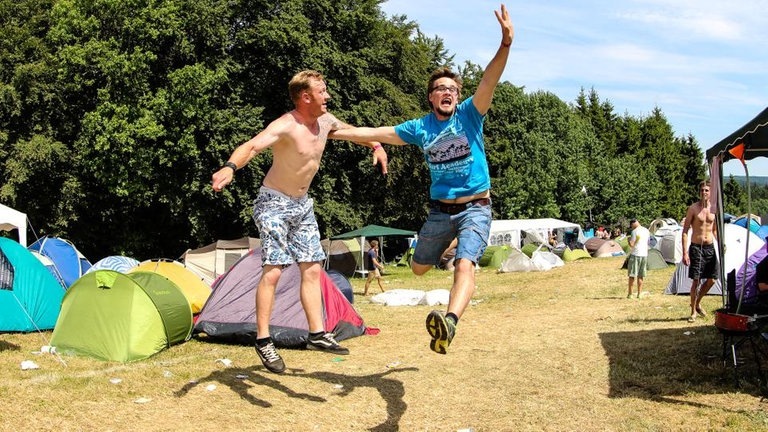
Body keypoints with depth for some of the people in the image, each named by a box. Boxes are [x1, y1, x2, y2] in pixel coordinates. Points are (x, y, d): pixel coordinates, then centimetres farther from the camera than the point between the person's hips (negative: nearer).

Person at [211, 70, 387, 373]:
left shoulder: (325, 120, -1)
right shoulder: (286, 126, -26)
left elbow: (349, 130, 23)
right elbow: (252, 146, -43)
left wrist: (375, 146, 20)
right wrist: (229, 167, -61)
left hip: (302, 204, 8)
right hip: (274, 203, -8)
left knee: (312, 269, 6)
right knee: (273, 270, -12)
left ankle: (318, 334, 13)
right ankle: (263, 341, -4)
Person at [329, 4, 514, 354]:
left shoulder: (469, 115, -6)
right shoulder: (420, 128, 1)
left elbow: (488, 82, -22)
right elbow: (376, 133, 6)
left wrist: (505, 44, -38)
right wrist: (333, 132, 8)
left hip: (475, 207, -4)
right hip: (440, 210, 4)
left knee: (464, 265, -26)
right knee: (419, 268, 17)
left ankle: (449, 324, -45)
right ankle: (444, 245, 51)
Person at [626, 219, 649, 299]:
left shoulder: (635, 231, -12)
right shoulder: (646, 231, 10)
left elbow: (631, 244, -14)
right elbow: (647, 243, 18)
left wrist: (629, 239, 3)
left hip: (635, 255, -6)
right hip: (644, 255, 6)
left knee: (632, 275, -1)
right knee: (640, 276, 11)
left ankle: (630, 294, 0)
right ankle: (639, 294, 10)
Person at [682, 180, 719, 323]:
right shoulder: (693, 208, -8)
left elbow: (715, 230, 17)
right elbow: (685, 231, -8)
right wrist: (685, 252, -14)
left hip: (710, 247, 5)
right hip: (696, 247, -5)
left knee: (711, 279, 6)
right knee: (696, 280, -4)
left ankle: (697, 303, 27)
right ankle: (693, 311, 8)